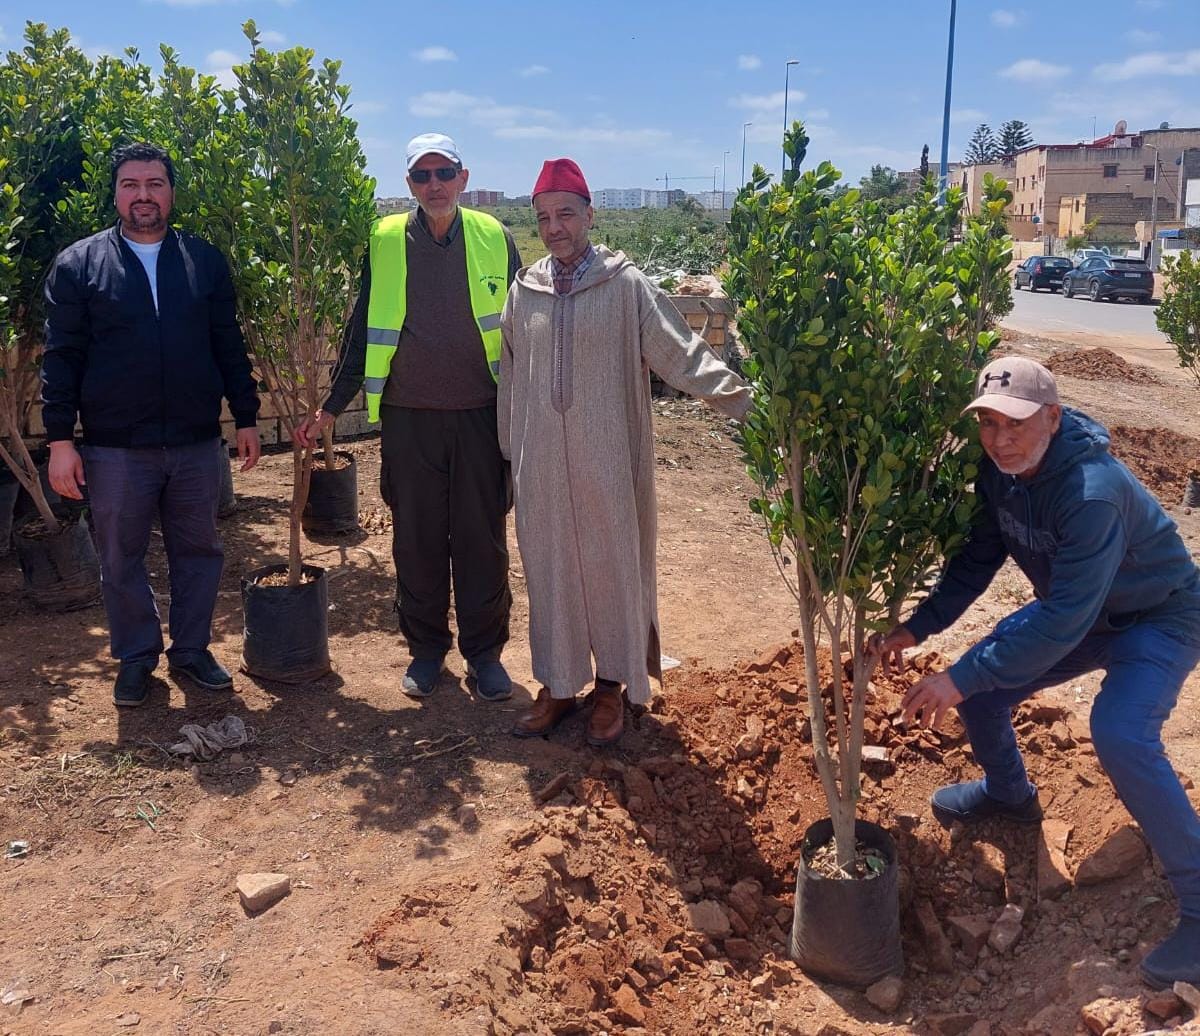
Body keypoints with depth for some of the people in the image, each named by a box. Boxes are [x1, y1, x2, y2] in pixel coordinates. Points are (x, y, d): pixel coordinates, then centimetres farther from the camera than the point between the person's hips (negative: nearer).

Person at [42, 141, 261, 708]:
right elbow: (61, 357, -1)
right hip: (115, 448, -1)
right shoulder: (77, 265, 1)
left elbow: (229, 345, 9)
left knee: (198, 551, 11)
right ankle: (136, 658, 27)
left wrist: (246, 417, 7)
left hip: (197, 443, 2)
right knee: (121, 560, 9)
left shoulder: (206, 261, 7)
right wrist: (60, 439, -7)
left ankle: (191, 650, 28)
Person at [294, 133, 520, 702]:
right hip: (408, 418, 1)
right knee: (416, 541, 8)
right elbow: (362, 332, 8)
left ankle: (485, 651, 19)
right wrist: (330, 408, 7)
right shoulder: (385, 242, 2)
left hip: (480, 415, 0)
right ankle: (425, 648, 23)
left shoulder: (494, 239, 2)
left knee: (482, 539, 5)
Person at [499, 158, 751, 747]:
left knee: (613, 566, 7)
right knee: (549, 569, 11)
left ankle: (612, 685, 24)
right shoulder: (524, 291, 6)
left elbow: (681, 353, -9)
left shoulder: (626, 286, -4)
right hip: (540, 466, 3)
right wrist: (509, 452, 15)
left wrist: (739, 396, -21)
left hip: (608, 463, -3)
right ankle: (558, 684, 27)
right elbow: (509, 377, 13)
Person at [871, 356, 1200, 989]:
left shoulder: (1093, 492, -37)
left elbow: (1064, 619, -38)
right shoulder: (999, 470, -13)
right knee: (981, 687, 1)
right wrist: (915, 629, -13)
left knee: (1119, 736, -30)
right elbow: (979, 558, -2)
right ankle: (1008, 794, 32)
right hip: (1075, 606, 8)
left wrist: (959, 679, -37)